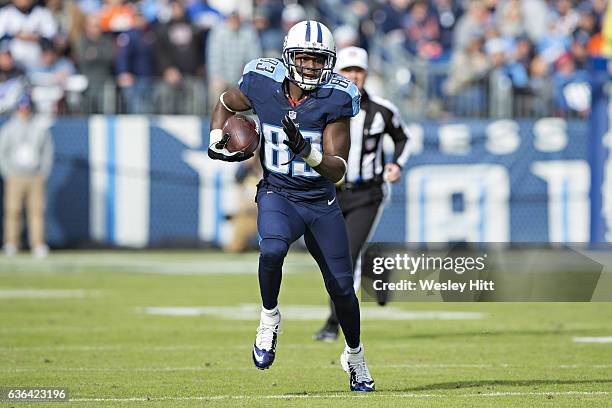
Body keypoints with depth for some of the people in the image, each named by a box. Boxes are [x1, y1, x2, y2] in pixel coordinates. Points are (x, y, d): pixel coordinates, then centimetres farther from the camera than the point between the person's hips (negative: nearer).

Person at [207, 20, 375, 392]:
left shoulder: (335, 99, -16)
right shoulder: (262, 85, -11)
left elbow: (338, 170, -18)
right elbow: (226, 104, 13)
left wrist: (306, 150, -36)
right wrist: (218, 141, -4)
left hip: (322, 203, 1)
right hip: (277, 196, -1)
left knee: (342, 288, 8)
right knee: (272, 250, -34)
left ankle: (355, 356, 35)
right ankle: (270, 317, -6)